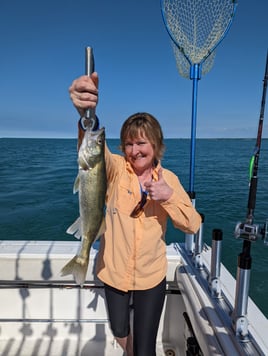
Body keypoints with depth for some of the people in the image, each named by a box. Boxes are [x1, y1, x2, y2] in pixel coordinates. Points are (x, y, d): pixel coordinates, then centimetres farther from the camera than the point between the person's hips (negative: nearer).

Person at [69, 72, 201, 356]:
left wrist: (169, 196, -26)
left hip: (151, 276, 0)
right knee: (119, 331, 25)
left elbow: (192, 225, -9)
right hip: (114, 271, 1)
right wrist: (86, 113, -56)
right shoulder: (116, 169, -12)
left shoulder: (169, 178, -6)